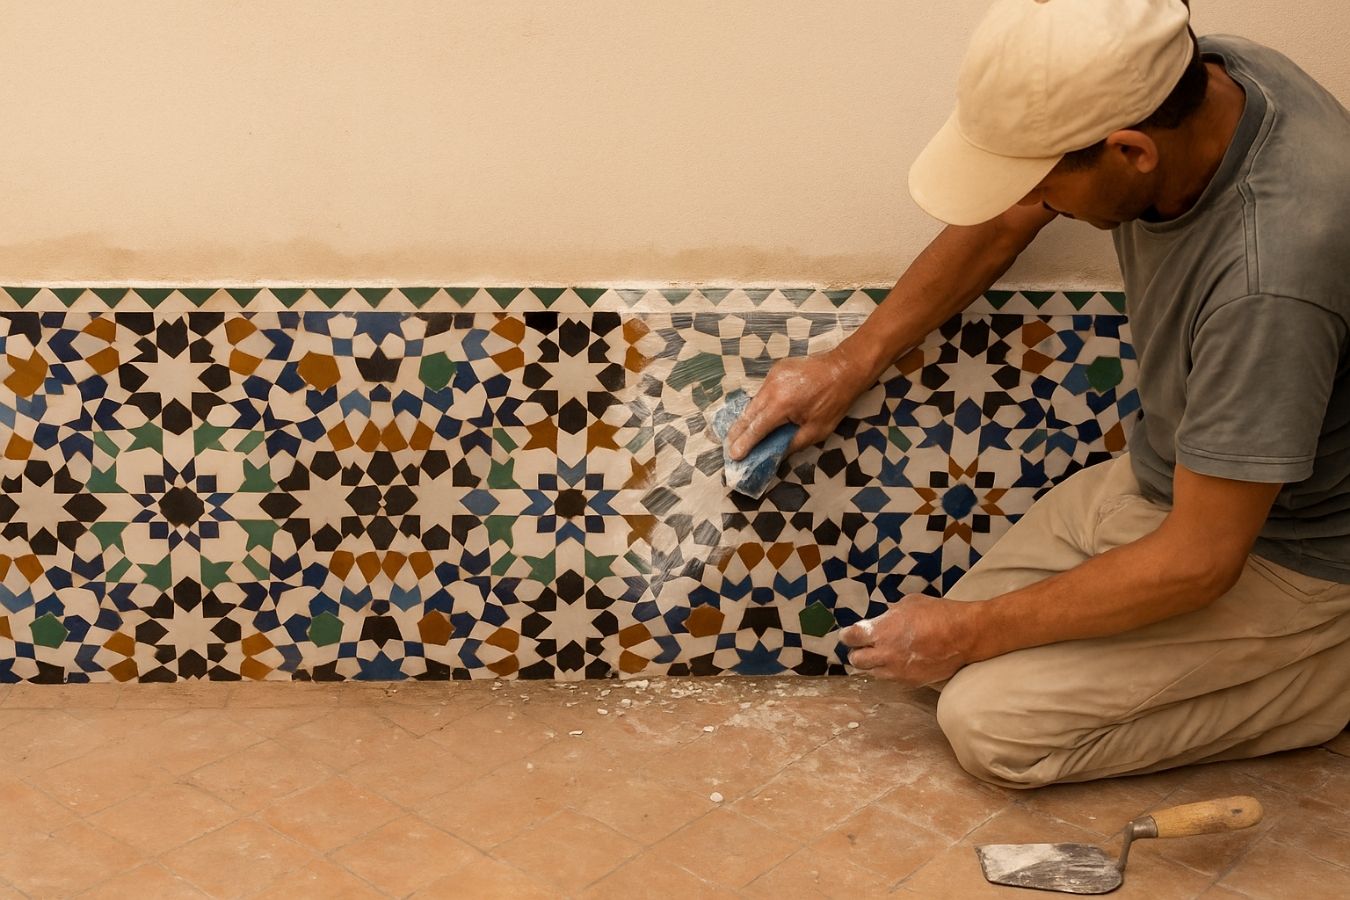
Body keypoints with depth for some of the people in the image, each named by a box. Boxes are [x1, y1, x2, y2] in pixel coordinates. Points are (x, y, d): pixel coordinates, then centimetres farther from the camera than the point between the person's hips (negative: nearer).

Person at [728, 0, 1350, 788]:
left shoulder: (1272, 272, -38)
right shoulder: (1170, 84, -15)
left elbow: (1198, 560, -28)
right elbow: (999, 227, 4)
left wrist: (972, 632, -17)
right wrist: (853, 361, 6)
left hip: (1279, 546, -7)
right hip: (1163, 478, 8)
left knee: (991, 721, -14)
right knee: (952, 650, 6)